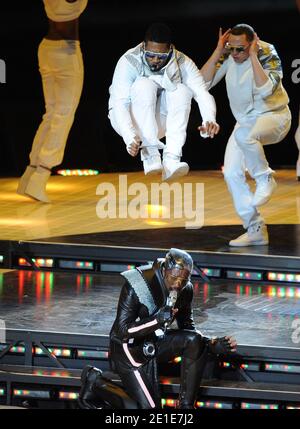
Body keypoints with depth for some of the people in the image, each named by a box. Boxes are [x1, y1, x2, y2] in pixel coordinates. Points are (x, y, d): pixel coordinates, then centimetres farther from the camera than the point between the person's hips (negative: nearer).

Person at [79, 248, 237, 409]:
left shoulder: (185, 289, -7)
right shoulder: (136, 286, -25)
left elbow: (187, 328, 5)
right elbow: (123, 331, -26)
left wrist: (212, 345, -13)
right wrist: (158, 320, -39)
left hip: (156, 343, 6)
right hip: (129, 347, -6)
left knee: (195, 341, -21)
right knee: (150, 406, -14)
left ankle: (186, 405, -11)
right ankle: (96, 381, 6)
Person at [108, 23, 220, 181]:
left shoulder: (183, 64, -15)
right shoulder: (128, 61, -23)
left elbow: (202, 94, -26)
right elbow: (119, 104, -31)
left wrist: (209, 120, -49)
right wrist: (130, 137, -48)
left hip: (158, 123, 3)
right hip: (128, 120, -3)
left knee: (182, 91, -26)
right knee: (145, 85, -31)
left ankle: (172, 160, -34)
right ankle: (150, 154, -35)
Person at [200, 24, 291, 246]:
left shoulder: (268, 54, -21)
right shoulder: (228, 56, -8)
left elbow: (265, 90, -36)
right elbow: (203, 82, -15)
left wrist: (253, 56, -32)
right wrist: (218, 52, -20)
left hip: (274, 117, -6)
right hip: (245, 120, 6)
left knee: (244, 134, -38)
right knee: (232, 173, -6)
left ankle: (266, 179, -13)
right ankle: (256, 230, 3)